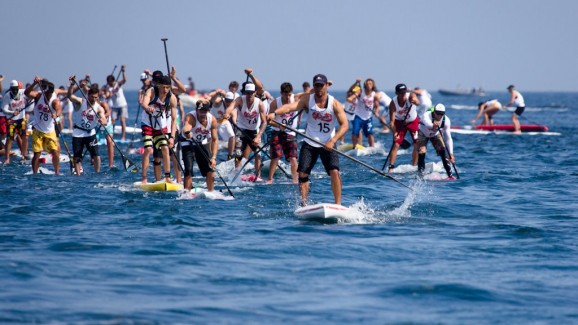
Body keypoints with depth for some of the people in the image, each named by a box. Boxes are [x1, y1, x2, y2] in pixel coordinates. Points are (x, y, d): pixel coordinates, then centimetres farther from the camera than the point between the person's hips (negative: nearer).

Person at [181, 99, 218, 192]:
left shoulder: (212, 120, -17)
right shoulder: (190, 117, -29)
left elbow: (215, 140, -14)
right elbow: (186, 127, -53)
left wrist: (213, 157, -24)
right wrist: (186, 132, -78)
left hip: (202, 144, 4)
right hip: (188, 144, -4)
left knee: (210, 168, 1)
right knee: (189, 170, -17)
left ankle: (211, 192, 18)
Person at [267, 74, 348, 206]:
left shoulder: (335, 104, -8)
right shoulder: (307, 99, -6)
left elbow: (344, 125, -14)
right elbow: (290, 107, -22)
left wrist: (333, 141, -28)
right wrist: (275, 113, -42)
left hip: (328, 145, -2)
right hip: (310, 144, 2)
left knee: (334, 172, -16)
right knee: (302, 173, -4)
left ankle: (338, 204, -10)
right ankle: (304, 204, 8)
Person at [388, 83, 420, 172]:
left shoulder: (411, 96, -27)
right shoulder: (393, 103, -26)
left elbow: (417, 102, -51)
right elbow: (392, 121, -27)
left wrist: (415, 101, -75)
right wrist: (394, 132, -43)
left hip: (413, 121, 1)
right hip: (400, 122, -1)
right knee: (396, 144, -11)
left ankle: (414, 166, 7)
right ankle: (391, 167, -8)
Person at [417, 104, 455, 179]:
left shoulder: (446, 120, -28)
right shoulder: (427, 115, -38)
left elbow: (448, 138, -25)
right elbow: (427, 123, -62)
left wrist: (451, 153, -31)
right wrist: (433, 125, -86)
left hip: (435, 134, 2)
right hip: (423, 133, -2)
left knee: (443, 151, -13)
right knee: (421, 152, -18)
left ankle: (450, 175, -6)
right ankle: (420, 175, -3)